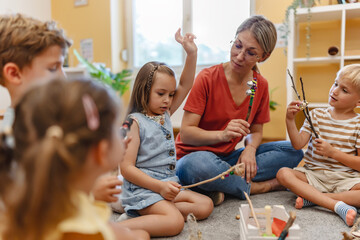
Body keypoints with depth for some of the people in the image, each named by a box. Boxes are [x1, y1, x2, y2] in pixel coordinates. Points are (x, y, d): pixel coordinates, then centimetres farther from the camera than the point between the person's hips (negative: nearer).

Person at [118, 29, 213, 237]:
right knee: (175, 223, -26)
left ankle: (148, 214, -12)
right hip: (143, 187, -8)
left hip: (168, 185, 9)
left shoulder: (165, 114, 12)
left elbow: (185, 86, 11)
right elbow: (126, 168, -15)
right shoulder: (135, 122, -11)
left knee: (206, 205, -3)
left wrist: (192, 53, -1)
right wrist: (159, 186, -22)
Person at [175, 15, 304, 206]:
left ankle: (223, 186, -20)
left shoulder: (260, 85, 1)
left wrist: (250, 149, -15)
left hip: (227, 158, 6)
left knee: (292, 151, -7)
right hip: (193, 156, -5)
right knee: (199, 164, -41)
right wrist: (222, 135, -33)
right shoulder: (207, 78, -14)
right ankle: (257, 187, -14)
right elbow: (186, 133, -16)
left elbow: (255, 131, 9)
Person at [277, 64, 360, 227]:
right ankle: (337, 205, -31)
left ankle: (313, 197, -23)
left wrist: (333, 152, -16)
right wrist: (290, 120, -16)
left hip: (345, 178, -2)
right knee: (283, 173, -26)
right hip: (313, 174, 2)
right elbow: (298, 144, -3)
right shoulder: (316, 115, 6)